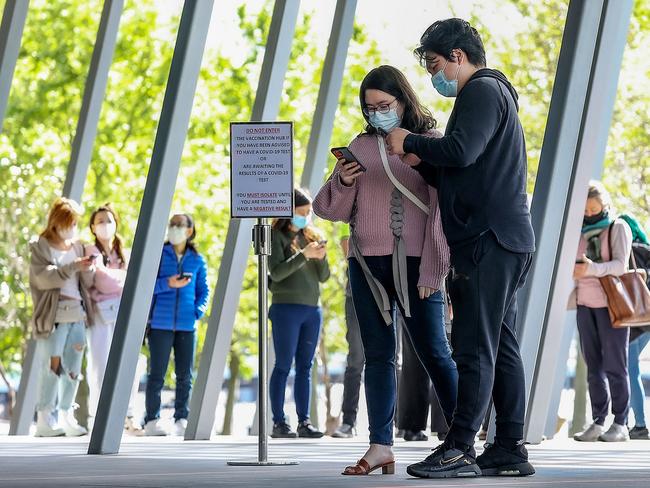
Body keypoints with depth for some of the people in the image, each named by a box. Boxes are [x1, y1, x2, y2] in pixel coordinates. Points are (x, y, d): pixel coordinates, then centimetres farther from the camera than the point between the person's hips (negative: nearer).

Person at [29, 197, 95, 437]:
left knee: (73, 369, 4)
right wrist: (73, 267, -24)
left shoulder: (78, 246, 16)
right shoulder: (41, 247, 1)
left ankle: (67, 417, 9)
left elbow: (87, 283, 12)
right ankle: (44, 420, -7)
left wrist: (88, 269, -10)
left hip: (77, 315, 5)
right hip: (54, 316, -5)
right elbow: (44, 277, -14)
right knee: (53, 367, -9)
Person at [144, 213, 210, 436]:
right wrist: (167, 284, -18)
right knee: (157, 374, -1)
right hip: (161, 324, -3)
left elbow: (203, 291, 13)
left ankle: (181, 420, 14)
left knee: (185, 375, 5)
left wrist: (198, 310, -4)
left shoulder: (197, 260, 8)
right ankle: (151, 420, 4)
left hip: (186, 325, 3)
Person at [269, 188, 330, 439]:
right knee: (283, 366, -5)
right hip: (286, 308, -6)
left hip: (312, 309, 6)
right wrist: (304, 254, -20)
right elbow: (277, 272, -13)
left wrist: (322, 256, -6)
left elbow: (323, 277, 13)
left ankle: (304, 421, 5)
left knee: (304, 367, 5)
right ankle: (279, 423, -4)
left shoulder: (310, 236, 16)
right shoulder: (277, 236, 0)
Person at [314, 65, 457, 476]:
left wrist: (434, 269, -11)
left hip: (414, 264, -4)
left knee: (434, 353, -2)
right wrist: (342, 183, -9)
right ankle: (381, 448, 3)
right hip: (367, 264, 5)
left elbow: (443, 210, -5)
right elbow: (333, 210, 13)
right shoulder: (361, 147, 12)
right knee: (378, 355, 4)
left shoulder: (430, 143, 0)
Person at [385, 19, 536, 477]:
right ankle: (510, 449, 9)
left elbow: (461, 151, -22)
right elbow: (461, 176, 27)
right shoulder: (491, 93, 26)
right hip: (504, 239, 11)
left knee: (475, 347, -12)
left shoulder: (483, 91, -7)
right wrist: (421, 161, 12)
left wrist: (410, 141, -8)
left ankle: (460, 449, -13)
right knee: (501, 345, 8)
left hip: (488, 238, -11)